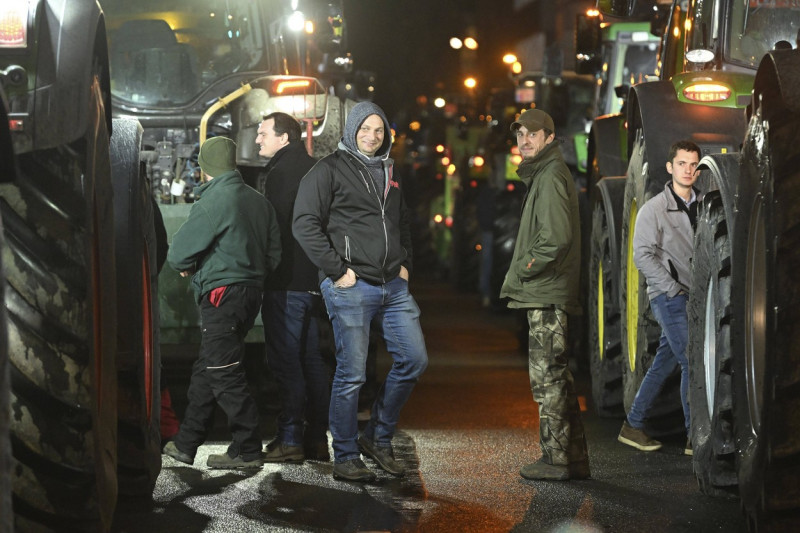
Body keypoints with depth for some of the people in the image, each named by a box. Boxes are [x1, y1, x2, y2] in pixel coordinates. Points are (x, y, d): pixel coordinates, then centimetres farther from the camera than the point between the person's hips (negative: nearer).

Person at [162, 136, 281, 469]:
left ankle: (248, 450, -1)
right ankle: (185, 444, 22)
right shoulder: (258, 201, 9)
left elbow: (178, 254, -13)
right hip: (252, 289, 9)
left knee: (224, 374, -3)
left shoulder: (213, 202, -15)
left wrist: (187, 267, 9)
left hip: (222, 294, -9)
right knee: (206, 369, 15)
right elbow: (273, 255, 11)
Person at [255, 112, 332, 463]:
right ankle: (317, 437, 16)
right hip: (310, 280, 10)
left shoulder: (284, 170, -12)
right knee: (309, 357, 12)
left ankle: (290, 439, -5)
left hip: (287, 282, -10)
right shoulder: (309, 167, 18)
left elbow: (277, 225, -19)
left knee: (285, 359, -6)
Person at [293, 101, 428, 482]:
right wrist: (337, 269, -14)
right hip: (350, 288, -7)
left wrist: (404, 263, 14)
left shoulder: (389, 173, 18)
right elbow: (305, 224, -11)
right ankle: (345, 459, 7)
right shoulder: (330, 170, -3)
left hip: (393, 286, 7)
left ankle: (378, 437, 20)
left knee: (414, 359, 5)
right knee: (351, 374, -4)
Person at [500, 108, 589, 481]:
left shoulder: (550, 178, -13)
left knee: (547, 376, -7)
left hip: (546, 295, -11)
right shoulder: (545, 175, 20)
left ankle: (556, 460, -3)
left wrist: (523, 270, -13)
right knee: (556, 376, 13)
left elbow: (557, 237, -23)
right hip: (546, 293, 11)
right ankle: (574, 460, 18)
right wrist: (525, 270, 14)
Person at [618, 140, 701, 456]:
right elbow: (643, 256, -9)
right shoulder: (654, 209, -5)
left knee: (665, 363, 11)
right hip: (669, 298, -6)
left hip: (695, 297, 6)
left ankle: (633, 426, 21)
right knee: (692, 362, -12)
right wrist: (675, 289, -15)